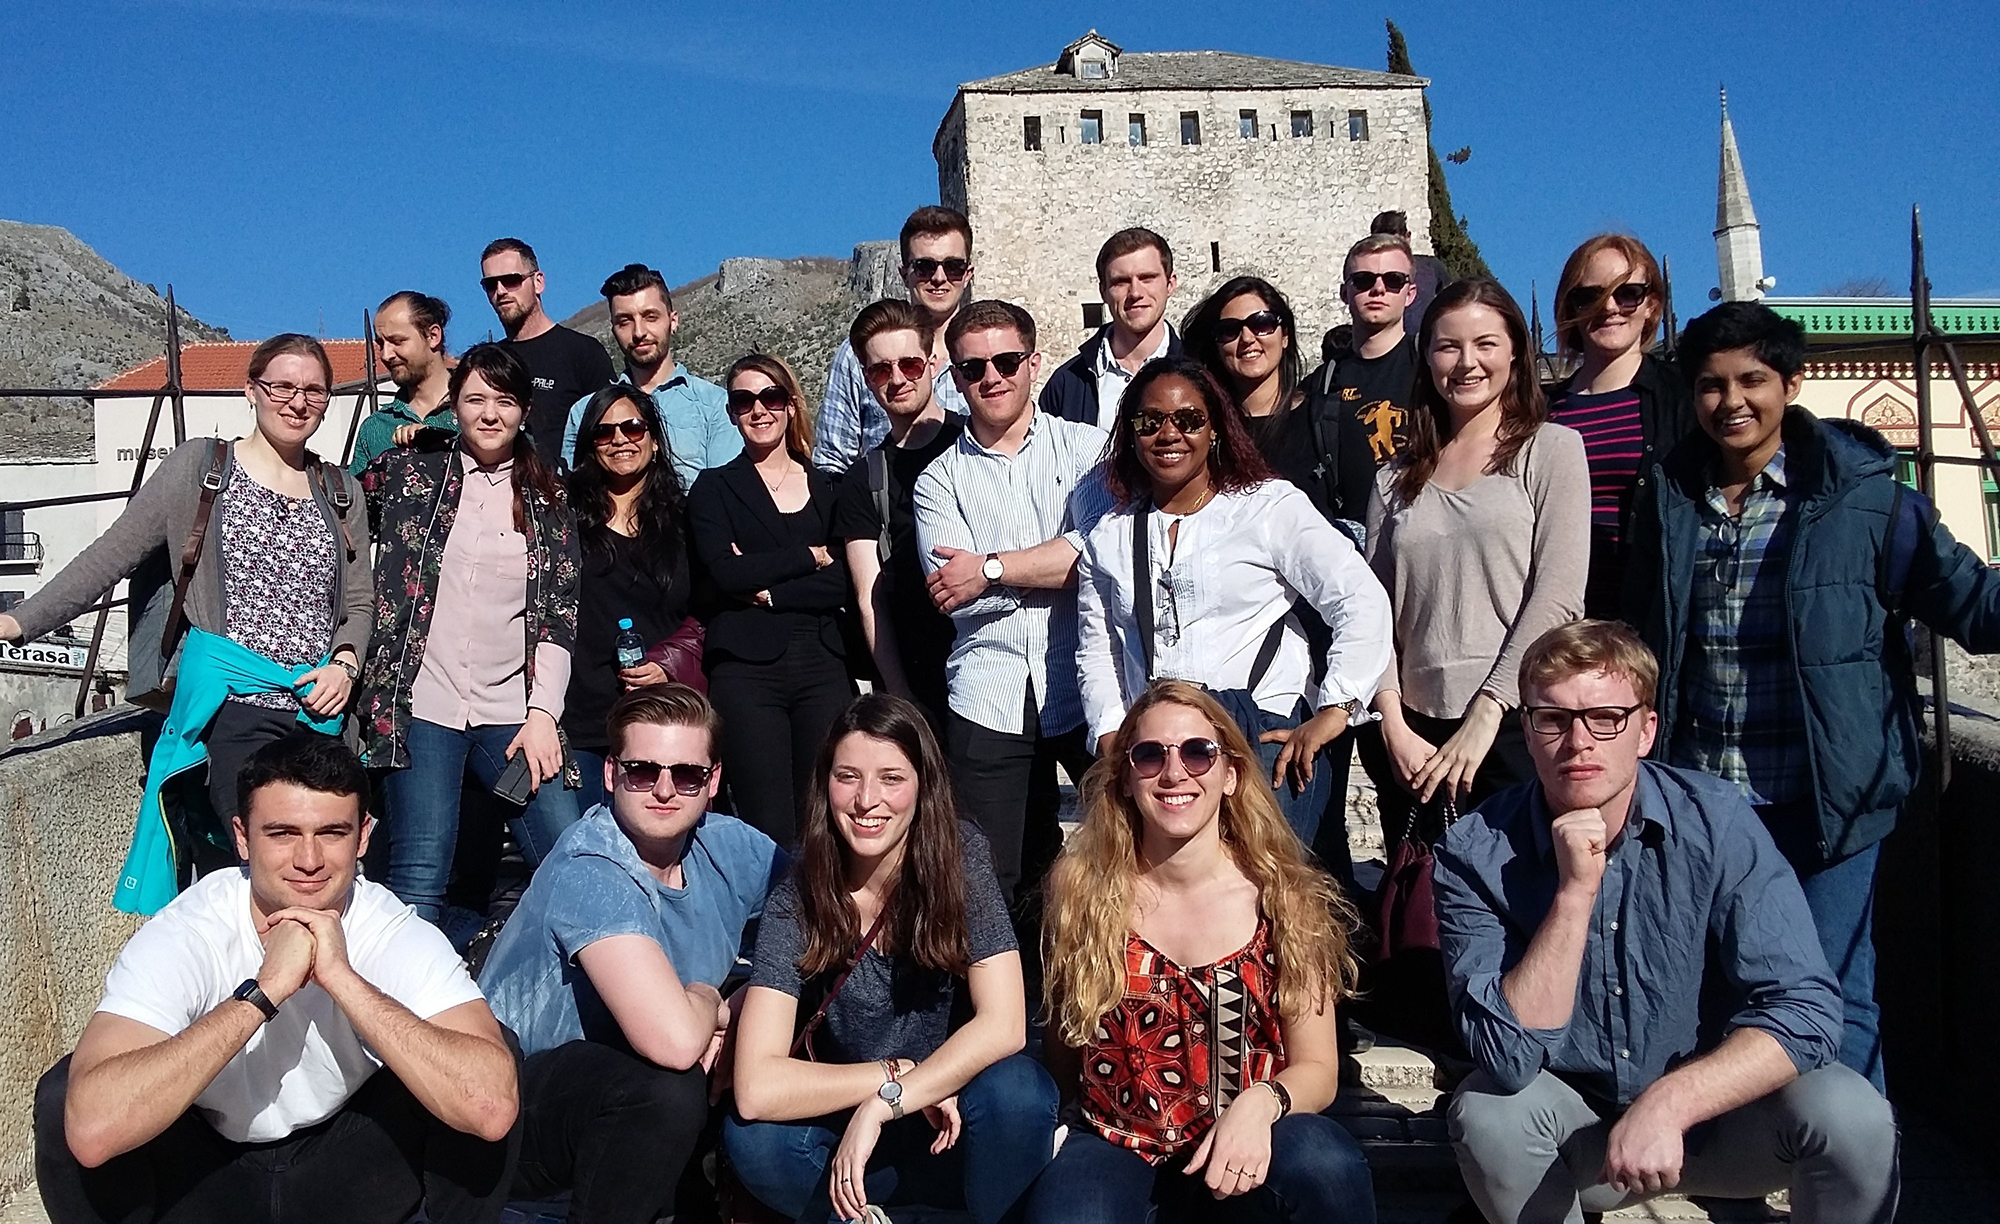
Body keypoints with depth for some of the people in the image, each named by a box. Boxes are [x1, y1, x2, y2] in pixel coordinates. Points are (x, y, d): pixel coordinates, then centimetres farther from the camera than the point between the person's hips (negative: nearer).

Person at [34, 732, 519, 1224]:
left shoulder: (399, 936, -20)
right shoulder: (181, 938, -22)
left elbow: (492, 1107, -36)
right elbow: (92, 1131, -39)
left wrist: (341, 977, -38)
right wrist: (265, 989, -39)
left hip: (347, 1174, 0)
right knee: (64, 1098, -25)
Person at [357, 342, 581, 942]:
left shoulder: (548, 502, 12)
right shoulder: (409, 474, 9)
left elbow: (559, 616, 7)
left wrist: (543, 713, -1)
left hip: (513, 712, 2)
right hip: (422, 706, -1)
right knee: (419, 879, -8)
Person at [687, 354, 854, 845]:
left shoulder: (829, 487, 16)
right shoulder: (714, 488, 12)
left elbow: (846, 581, 2)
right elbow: (727, 573, -6)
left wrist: (768, 589, -6)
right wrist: (810, 556, -1)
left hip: (825, 665, 2)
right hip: (747, 670, -2)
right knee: (770, 830, -6)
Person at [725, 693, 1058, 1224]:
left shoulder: (962, 859, -13)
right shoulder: (797, 901, -15)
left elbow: (1003, 1025, -21)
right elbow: (756, 1089, -24)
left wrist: (882, 1105, -26)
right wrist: (900, 1076, -23)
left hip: (951, 1121, -1)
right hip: (850, 1130, 1)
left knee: (1014, 1089, -33)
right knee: (751, 1140, -28)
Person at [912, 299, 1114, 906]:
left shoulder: (1088, 448, 6)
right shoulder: (940, 480, 10)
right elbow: (952, 595, -5)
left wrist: (991, 569, -10)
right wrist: (1050, 569, -8)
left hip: (1087, 692, -1)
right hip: (989, 702, 1)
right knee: (999, 882, 6)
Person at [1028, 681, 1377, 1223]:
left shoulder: (1285, 897, -6)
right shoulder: (1082, 887, -4)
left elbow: (1317, 1067, -3)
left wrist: (1260, 1102, -22)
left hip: (1242, 1156, 1)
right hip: (1118, 1146, 0)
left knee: (1322, 1165, -32)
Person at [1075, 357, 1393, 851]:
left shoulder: (1271, 505, 4)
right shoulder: (1109, 537, 18)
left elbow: (1362, 600, -4)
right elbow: (1096, 649, 20)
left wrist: (1332, 713, -12)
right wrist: (1112, 737, 6)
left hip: (1265, 738, -3)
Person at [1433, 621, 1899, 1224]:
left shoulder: (1715, 820, -15)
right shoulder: (1475, 854, -17)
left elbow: (1803, 1009, -19)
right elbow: (1509, 1056, -24)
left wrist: (1668, 1103, -33)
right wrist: (1576, 893, -31)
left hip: (1714, 1109, 1)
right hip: (1576, 1135, 0)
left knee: (1848, 1114, -27)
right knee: (1485, 1113, -30)